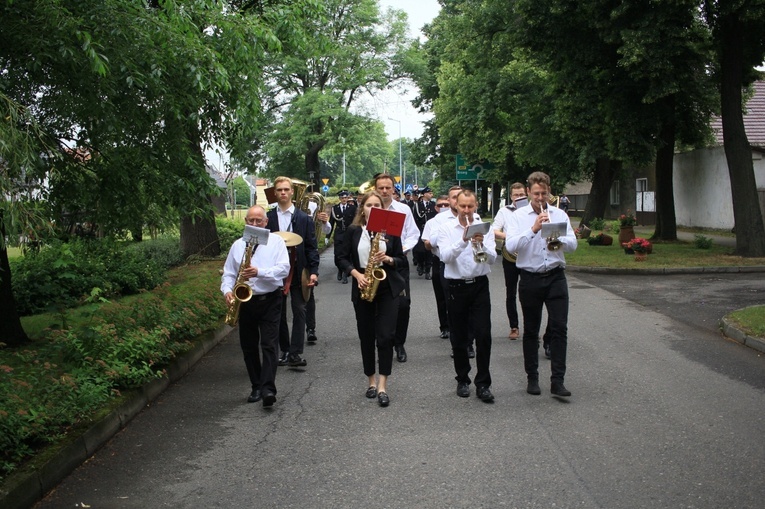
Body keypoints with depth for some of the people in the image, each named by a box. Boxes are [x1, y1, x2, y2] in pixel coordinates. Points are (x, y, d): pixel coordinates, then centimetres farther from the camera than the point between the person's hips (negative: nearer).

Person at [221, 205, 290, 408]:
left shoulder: (276, 241, 1)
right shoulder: (237, 245, 10)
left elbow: (283, 269, -10)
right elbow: (228, 273, 9)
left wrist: (260, 272, -23)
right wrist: (227, 290, -11)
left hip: (270, 301, -4)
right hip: (245, 302, 4)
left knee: (269, 345, -11)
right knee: (248, 346, 9)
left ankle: (268, 389, -15)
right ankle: (256, 387, 19)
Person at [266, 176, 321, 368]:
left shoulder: (304, 218, 1)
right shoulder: (268, 218, 5)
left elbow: (311, 246, 0)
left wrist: (313, 271, -8)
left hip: (298, 271, -2)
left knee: (299, 311, -4)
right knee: (279, 313, 9)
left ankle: (295, 353, -3)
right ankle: (285, 350, 20)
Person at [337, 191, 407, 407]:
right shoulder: (353, 231, 2)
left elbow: (403, 261, 4)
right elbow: (342, 258, 2)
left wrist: (388, 259, -16)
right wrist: (356, 274, -13)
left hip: (388, 288, -1)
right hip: (362, 289, 1)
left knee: (386, 335, -8)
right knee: (366, 336, 9)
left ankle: (382, 385, -4)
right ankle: (371, 380, 23)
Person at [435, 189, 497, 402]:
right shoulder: (446, 228, -1)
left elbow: (492, 258, -8)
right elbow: (445, 257, -16)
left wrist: (481, 244, -28)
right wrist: (463, 240, -29)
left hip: (479, 285, 0)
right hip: (456, 287, 0)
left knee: (483, 335, -6)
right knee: (459, 337, 8)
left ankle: (483, 384, 2)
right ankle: (462, 380, 24)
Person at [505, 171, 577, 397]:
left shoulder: (560, 215, 6)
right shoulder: (518, 216, 0)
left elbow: (572, 244, 0)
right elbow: (510, 246, -13)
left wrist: (557, 237, -20)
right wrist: (533, 230, -22)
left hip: (556, 277, 1)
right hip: (530, 279, -1)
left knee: (559, 328, -5)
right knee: (531, 331, 8)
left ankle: (557, 380, -3)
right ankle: (532, 378, 19)